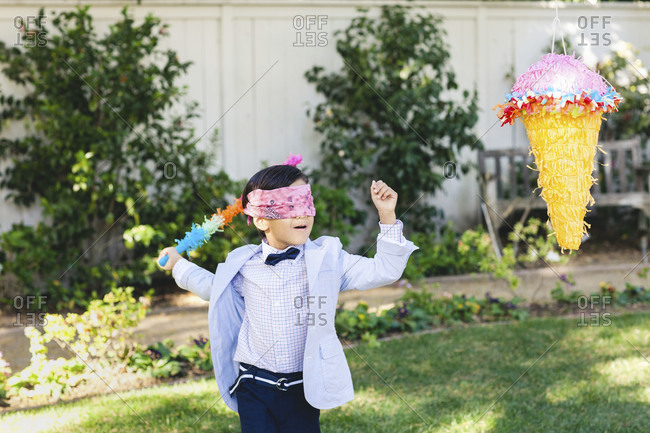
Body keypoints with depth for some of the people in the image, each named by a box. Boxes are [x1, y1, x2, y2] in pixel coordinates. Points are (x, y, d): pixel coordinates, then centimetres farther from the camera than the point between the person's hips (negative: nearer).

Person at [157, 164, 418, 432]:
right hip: (255, 390, 1)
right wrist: (179, 265, 26)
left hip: (304, 388, -1)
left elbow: (383, 271, -8)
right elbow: (213, 287, 24)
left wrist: (387, 216, -15)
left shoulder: (327, 258, -4)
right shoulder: (243, 265, 2)